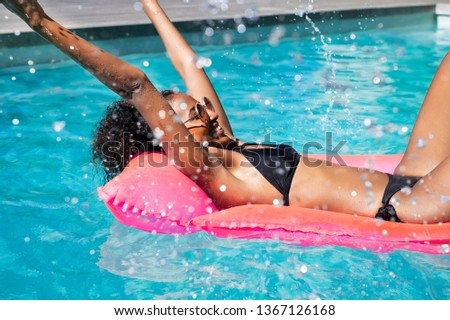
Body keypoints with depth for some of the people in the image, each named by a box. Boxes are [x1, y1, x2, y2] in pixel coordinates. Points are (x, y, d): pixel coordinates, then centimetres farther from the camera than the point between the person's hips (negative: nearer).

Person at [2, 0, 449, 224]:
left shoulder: (225, 148, 10)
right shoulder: (201, 165, -14)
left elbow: (189, 65, 17)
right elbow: (134, 85, -23)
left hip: (401, 186, 9)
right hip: (405, 208, -9)